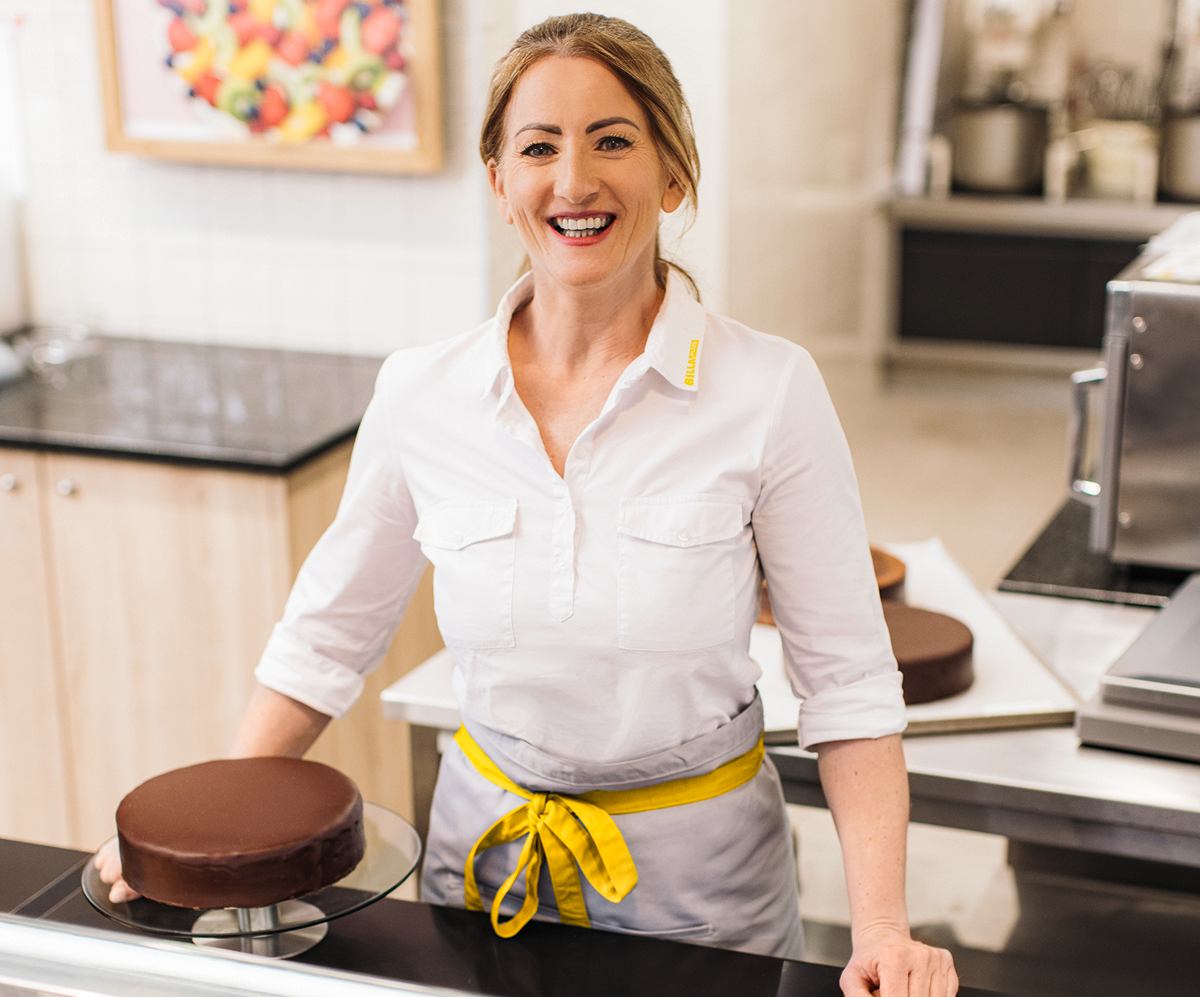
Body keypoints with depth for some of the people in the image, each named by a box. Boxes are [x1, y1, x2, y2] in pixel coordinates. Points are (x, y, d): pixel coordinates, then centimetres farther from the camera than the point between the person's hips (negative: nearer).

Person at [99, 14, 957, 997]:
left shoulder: (771, 390, -15)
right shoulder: (419, 391, -8)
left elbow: (848, 681, -11)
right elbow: (331, 632, 5)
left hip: (700, 861, -2)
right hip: (486, 845, 2)